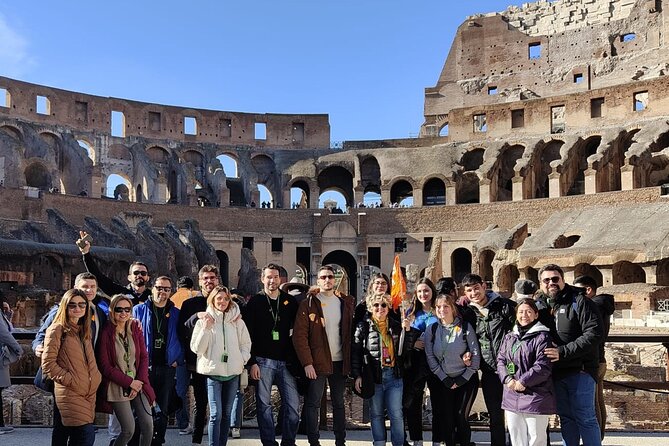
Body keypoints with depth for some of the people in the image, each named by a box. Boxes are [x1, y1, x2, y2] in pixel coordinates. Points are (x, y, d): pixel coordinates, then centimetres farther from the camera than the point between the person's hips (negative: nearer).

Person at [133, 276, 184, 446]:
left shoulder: (176, 313, 8)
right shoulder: (139, 310, 3)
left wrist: (178, 359, 0)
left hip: (167, 368, 2)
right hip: (144, 367, -2)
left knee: (162, 410, 7)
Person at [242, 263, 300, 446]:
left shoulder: (290, 301, 8)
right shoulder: (255, 302, 2)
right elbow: (247, 335, -1)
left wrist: (294, 359, 2)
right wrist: (252, 362, -8)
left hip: (285, 361, 2)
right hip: (263, 361, -2)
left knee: (292, 404, 0)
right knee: (264, 404, 3)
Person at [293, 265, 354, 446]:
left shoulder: (345, 303, 8)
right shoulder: (309, 304, -3)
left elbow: (350, 333, 10)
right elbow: (299, 335, -8)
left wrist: (350, 360, 1)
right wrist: (307, 363, -14)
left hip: (340, 362, 4)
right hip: (316, 363, -3)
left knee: (338, 403, 12)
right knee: (313, 404, 0)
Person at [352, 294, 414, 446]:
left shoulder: (396, 326, 7)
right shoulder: (363, 327, -2)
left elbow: (405, 350, 6)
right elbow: (355, 352, -1)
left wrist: (407, 331, -7)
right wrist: (357, 375, -6)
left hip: (394, 376, 1)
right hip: (373, 376, -1)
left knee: (396, 414, 1)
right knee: (376, 414, 10)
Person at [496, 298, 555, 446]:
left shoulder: (542, 337, -8)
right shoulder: (509, 337, 13)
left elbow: (543, 365, -16)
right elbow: (500, 359, 9)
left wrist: (523, 381, -17)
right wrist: (508, 379, -8)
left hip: (535, 396, -6)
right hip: (512, 397, 6)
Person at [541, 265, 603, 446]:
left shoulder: (579, 301, -8)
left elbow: (594, 334, -17)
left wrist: (563, 352, -21)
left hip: (580, 370, -5)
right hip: (556, 372, 6)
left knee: (585, 418, 0)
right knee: (566, 418, 14)